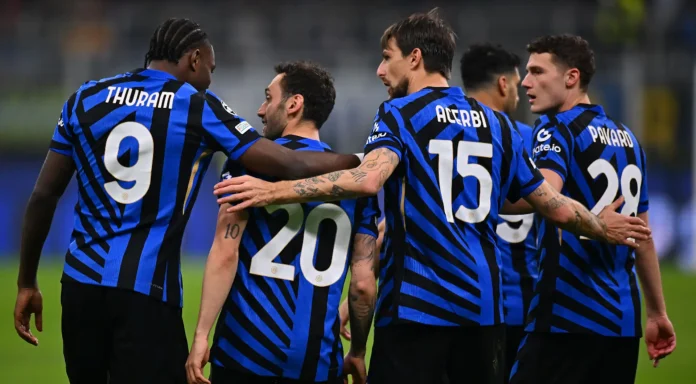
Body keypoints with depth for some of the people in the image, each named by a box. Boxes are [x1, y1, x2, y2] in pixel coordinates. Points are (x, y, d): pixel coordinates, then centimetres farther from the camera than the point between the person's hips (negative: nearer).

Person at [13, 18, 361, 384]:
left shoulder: (85, 100, 10)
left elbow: (44, 196, 11)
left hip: (82, 282, 4)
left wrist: (27, 283, 18)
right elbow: (289, 165, -5)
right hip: (146, 292, -4)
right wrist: (360, 162, 11)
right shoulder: (199, 108, -1)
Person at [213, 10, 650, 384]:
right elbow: (554, 205, 16)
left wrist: (274, 191, -23)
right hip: (482, 306, 5)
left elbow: (367, 178, -22)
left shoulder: (400, 114, -2)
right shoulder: (496, 124, 14)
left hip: (415, 304, -5)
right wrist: (603, 226, 36)